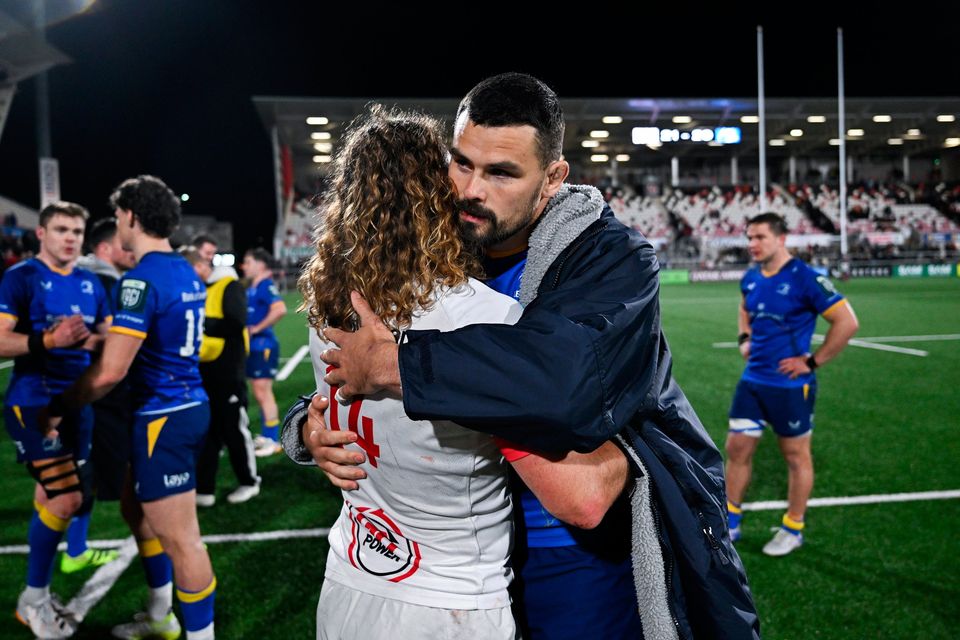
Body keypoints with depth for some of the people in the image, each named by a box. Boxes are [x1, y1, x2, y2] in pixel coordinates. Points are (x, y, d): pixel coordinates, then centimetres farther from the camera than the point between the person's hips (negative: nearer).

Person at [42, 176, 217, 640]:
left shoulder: (141, 279, -19)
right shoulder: (186, 273, 9)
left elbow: (110, 373, -21)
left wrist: (57, 407, -7)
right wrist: (111, 334, 20)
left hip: (164, 418, -10)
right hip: (188, 406, 10)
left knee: (180, 540, 0)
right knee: (136, 509, 24)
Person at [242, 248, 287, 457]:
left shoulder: (266, 286, -14)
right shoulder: (251, 288, 14)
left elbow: (280, 309, -30)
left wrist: (257, 328, -21)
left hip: (263, 345, -9)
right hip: (254, 346, 9)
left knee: (263, 392, -5)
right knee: (259, 393, 14)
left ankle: (272, 441, 2)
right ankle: (265, 436, 24)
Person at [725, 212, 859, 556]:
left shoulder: (805, 279, -16)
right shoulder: (750, 279, 5)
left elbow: (847, 322, -16)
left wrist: (812, 361, -15)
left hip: (790, 385, -6)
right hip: (752, 380, 6)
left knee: (796, 456, 9)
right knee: (737, 448, 9)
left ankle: (793, 530, 25)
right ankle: (731, 522, 24)